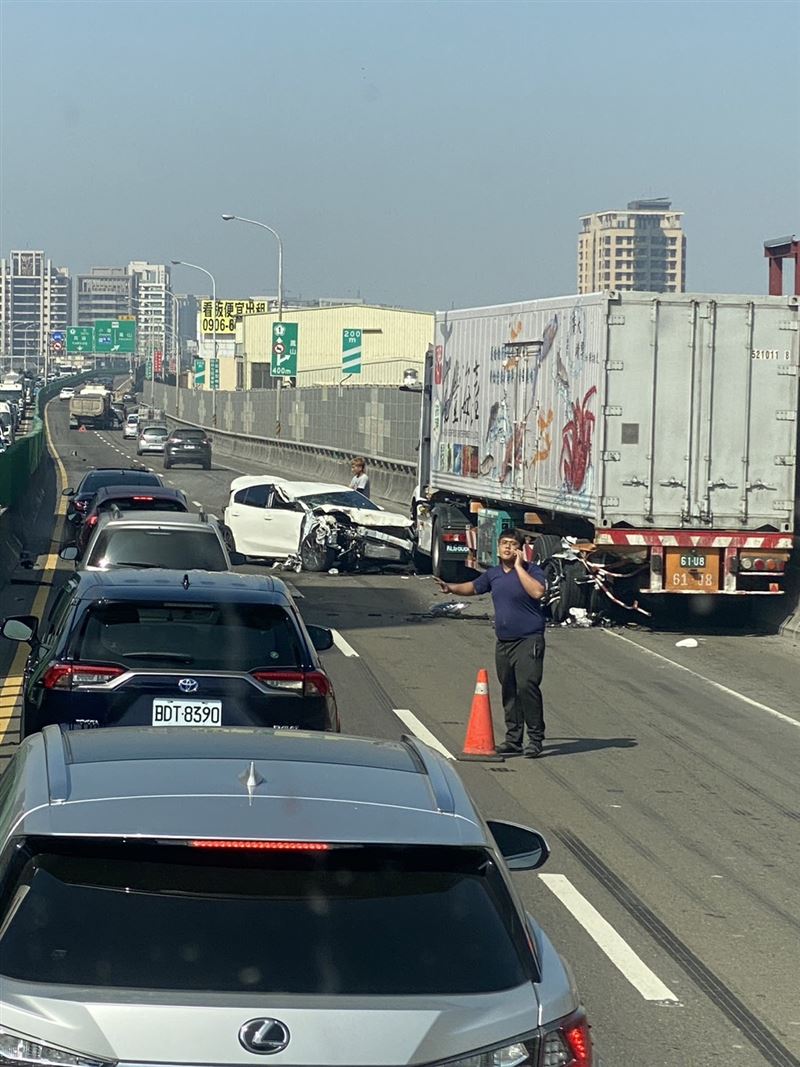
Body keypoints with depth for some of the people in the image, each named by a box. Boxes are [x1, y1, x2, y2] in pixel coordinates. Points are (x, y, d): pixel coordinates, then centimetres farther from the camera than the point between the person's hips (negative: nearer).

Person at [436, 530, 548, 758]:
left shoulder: (531, 570, -6)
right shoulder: (493, 574, 14)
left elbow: (537, 592, -25)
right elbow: (473, 587, 29)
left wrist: (519, 567, -18)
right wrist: (451, 587, 12)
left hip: (528, 640, -7)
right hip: (503, 642, 7)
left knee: (527, 686, -17)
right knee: (509, 692, 9)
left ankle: (535, 739, -11)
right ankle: (513, 740, 16)